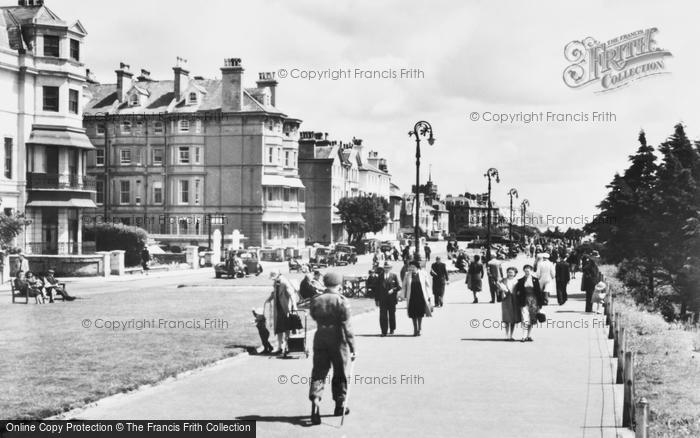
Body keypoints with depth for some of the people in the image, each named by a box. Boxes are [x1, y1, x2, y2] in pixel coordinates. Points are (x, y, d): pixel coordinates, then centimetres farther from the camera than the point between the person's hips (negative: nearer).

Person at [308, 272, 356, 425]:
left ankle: (315, 401, -17)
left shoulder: (316, 301, 2)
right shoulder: (341, 301, -10)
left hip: (320, 339, 3)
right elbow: (346, 326, -13)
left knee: (318, 372, 3)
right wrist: (353, 348, -10)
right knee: (340, 374, 12)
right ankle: (340, 405, 22)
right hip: (338, 342, -3)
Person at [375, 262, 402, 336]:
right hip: (383, 300, 1)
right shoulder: (380, 277, 8)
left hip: (392, 299, -1)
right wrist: (376, 299, 4)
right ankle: (384, 331, -4)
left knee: (392, 314, 9)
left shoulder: (394, 276, 3)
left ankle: (392, 329, 24)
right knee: (383, 315, -6)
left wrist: (393, 290, -16)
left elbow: (399, 286, 2)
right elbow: (377, 288, 9)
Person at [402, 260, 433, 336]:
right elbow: (404, 286, 11)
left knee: (420, 313, 0)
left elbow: (427, 285, 5)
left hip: (421, 296, -1)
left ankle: (419, 329, 13)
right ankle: (415, 329, 17)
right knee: (413, 314, 3)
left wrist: (428, 296, 3)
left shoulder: (423, 274, -2)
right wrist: (404, 296, 7)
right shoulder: (408, 275, 1)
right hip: (411, 297, 1)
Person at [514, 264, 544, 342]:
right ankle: (524, 336, -13)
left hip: (533, 301, 1)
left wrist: (540, 303, 0)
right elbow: (517, 292, 7)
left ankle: (528, 336, 15)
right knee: (525, 319, -11)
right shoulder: (521, 281, 4)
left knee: (531, 320, 6)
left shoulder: (535, 280, 4)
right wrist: (519, 302, -1)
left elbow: (539, 292, 4)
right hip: (524, 302, -1)